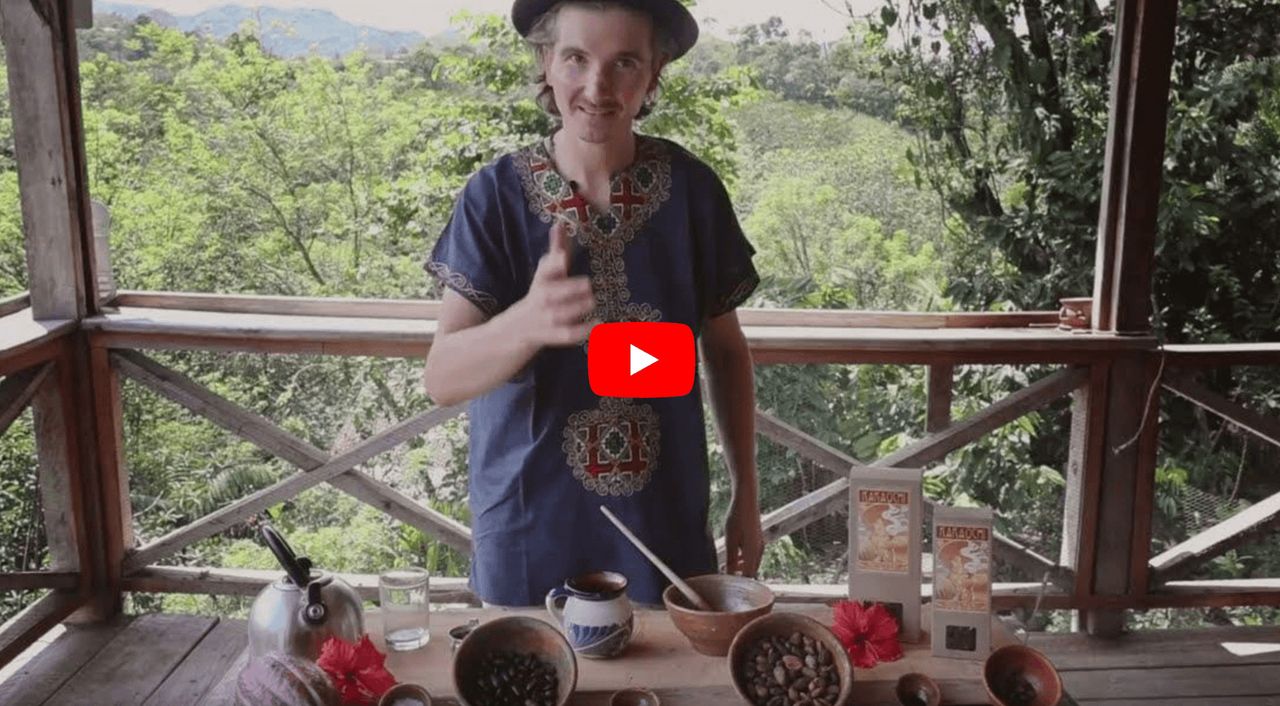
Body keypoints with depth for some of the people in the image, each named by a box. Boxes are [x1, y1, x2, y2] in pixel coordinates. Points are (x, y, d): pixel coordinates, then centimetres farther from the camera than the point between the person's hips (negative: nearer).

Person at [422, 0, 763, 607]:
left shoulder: (690, 188, -6)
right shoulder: (497, 195, -10)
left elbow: (725, 350, 5)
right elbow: (441, 378, -17)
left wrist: (746, 495, 7)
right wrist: (528, 322, -38)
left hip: (668, 529, 1)